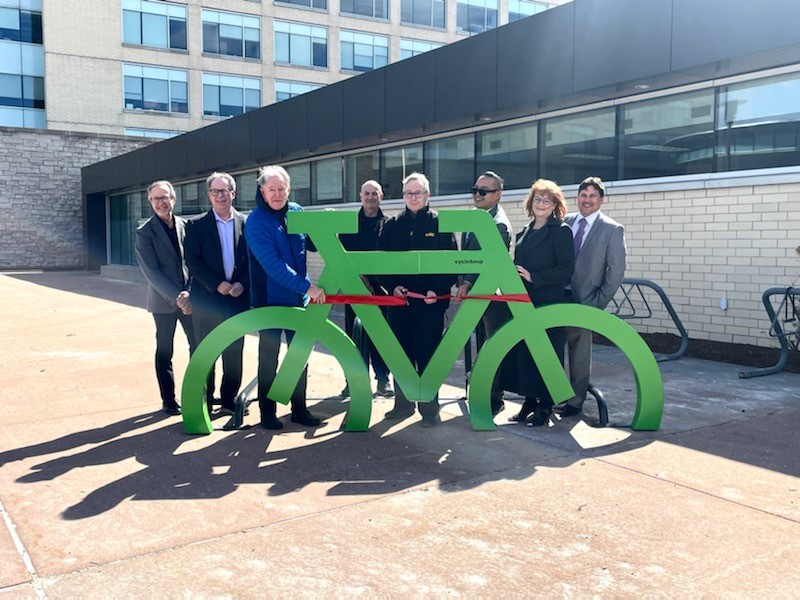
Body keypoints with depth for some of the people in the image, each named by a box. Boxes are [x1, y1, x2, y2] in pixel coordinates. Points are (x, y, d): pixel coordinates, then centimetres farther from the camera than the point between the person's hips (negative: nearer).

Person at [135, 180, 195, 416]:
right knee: (164, 352, 7)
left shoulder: (186, 226, 4)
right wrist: (176, 297, -18)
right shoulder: (144, 232, -6)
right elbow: (151, 272, -11)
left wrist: (189, 292, -9)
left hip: (189, 298, 3)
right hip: (164, 301, -3)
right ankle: (168, 400, 17)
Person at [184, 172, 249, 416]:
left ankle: (229, 399, 20)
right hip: (207, 298, -2)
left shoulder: (246, 223, 6)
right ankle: (203, 402, 13)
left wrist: (242, 284, -10)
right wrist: (218, 284, -13)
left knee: (234, 352, 8)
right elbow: (192, 261, -6)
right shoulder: (196, 225, 1)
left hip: (237, 296, 2)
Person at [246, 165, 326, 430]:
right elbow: (272, 264, -24)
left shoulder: (297, 212, 4)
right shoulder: (256, 221, -14)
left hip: (298, 298, 5)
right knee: (269, 356, 5)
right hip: (269, 299, -5)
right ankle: (267, 413, 16)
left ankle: (299, 408, 23)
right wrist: (307, 287, -29)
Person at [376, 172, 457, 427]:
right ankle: (403, 403, 23)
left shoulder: (439, 224, 1)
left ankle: (429, 408, 9)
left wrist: (437, 290, -16)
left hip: (430, 302, -3)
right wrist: (392, 286, -8)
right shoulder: (392, 225, 10)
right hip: (398, 300, 3)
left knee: (427, 356, 0)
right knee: (400, 354, 10)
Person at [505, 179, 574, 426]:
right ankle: (529, 401, 19)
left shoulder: (561, 231, -6)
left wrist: (533, 277, -18)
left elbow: (566, 269, -14)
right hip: (524, 303, 7)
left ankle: (545, 406, 9)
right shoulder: (526, 232, 16)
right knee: (523, 352, 8)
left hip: (548, 304, -7)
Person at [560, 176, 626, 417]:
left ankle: (575, 402, 20)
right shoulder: (565, 222, 6)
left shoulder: (612, 230, -3)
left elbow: (616, 271, -4)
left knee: (580, 354, 7)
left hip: (583, 302, -3)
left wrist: (598, 303, -8)